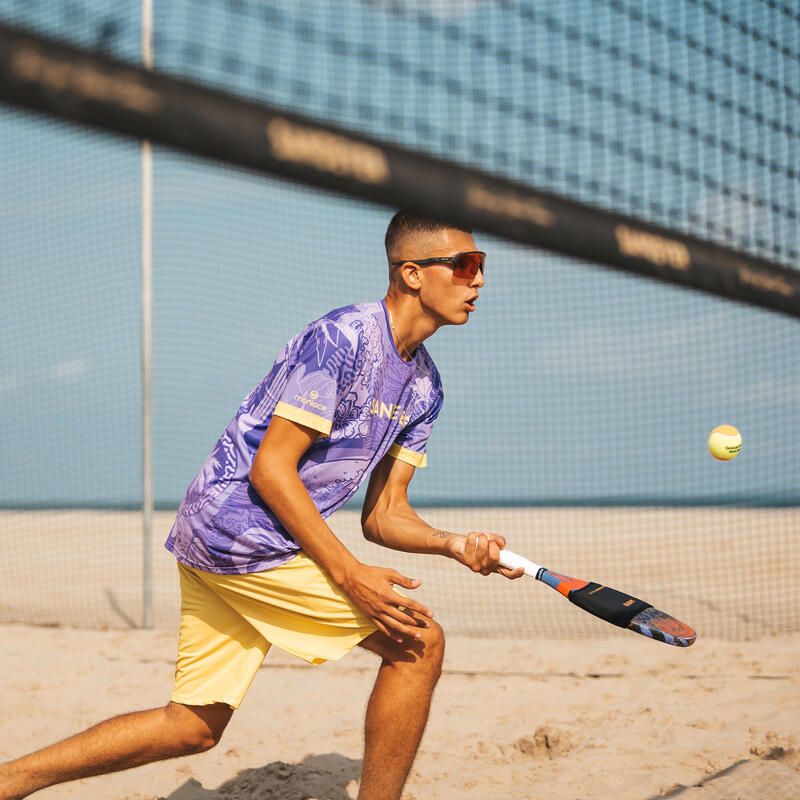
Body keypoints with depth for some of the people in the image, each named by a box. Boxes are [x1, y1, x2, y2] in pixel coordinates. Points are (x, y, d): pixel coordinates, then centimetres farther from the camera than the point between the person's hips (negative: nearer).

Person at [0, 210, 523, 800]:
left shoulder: (425, 387, 11)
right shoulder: (343, 337, -17)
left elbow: (382, 515, 11)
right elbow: (270, 470, -20)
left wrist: (455, 545, -7)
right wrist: (348, 575, -22)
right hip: (241, 531, -10)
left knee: (193, 728, 14)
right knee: (419, 641, -9)